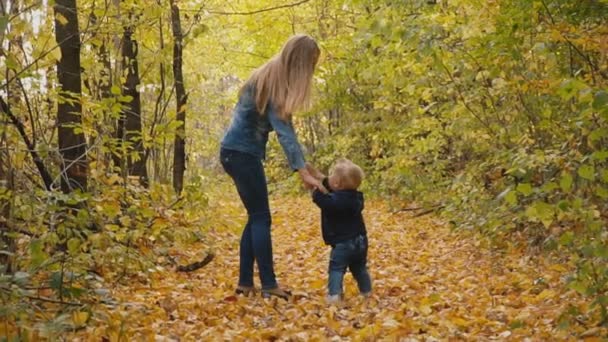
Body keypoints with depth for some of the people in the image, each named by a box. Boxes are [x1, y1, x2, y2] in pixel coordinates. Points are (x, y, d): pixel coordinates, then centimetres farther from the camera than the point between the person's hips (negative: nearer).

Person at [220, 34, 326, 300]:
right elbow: (283, 130, -28)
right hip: (241, 153, -9)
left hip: (239, 152, 9)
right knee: (261, 218, -7)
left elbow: (285, 127, 11)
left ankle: (245, 282, 12)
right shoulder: (273, 82, -19)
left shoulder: (272, 78, 10)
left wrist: (303, 165, 8)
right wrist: (302, 171, -33)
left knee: (255, 217, 10)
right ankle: (268, 284, -4)